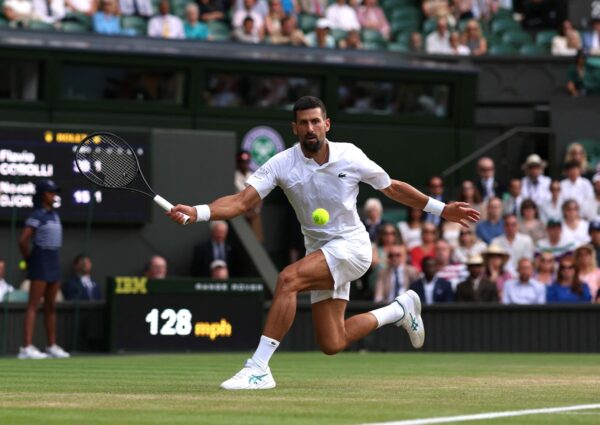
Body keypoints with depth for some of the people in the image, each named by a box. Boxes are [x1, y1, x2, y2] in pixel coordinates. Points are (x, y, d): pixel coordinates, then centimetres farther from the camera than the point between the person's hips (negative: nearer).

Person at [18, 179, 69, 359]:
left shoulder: (54, 215, 13)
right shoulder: (36, 215, -12)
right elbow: (23, 241, -19)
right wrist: (29, 259, -7)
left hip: (54, 262, 8)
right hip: (40, 262, -8)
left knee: (51, 306, 12)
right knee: (33, 305, -12)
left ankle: (52, 346, 18)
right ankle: (26, 347, -16)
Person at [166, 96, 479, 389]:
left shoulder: (350, 156, -8)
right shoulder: (282, 164, -8)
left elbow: (393, 188, 7)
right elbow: (242, 202, -16)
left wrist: (441, 209, 8)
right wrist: (196, 212, -34)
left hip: (351, 247, -4)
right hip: (320, 253, 4)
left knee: (288, 279, -30)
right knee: (332, 345, 4)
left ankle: (258, 369, -28)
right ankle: (400, 309, 32)